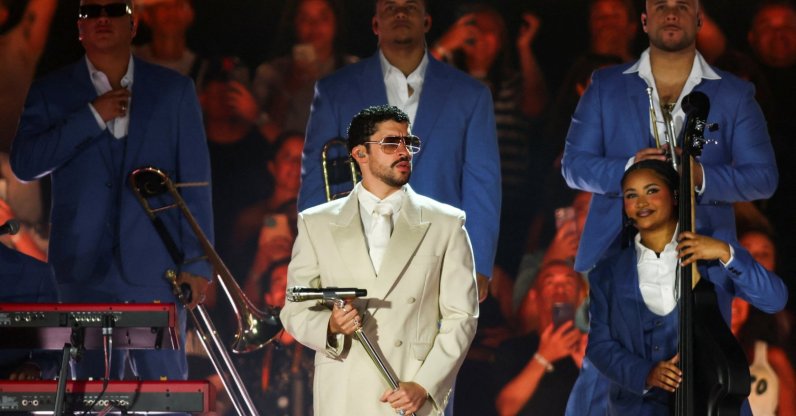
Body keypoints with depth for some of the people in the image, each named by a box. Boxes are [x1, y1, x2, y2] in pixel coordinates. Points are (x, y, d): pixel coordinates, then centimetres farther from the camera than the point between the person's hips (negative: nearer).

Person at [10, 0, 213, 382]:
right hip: (85, 268, 1)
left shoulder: (174, 90, 8)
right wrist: (93, 117, -10)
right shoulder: (51, 92, 8)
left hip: (155, 265, 0)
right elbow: (24, 164, -5)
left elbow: (195, 180, 6)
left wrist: (196, 262, -1)